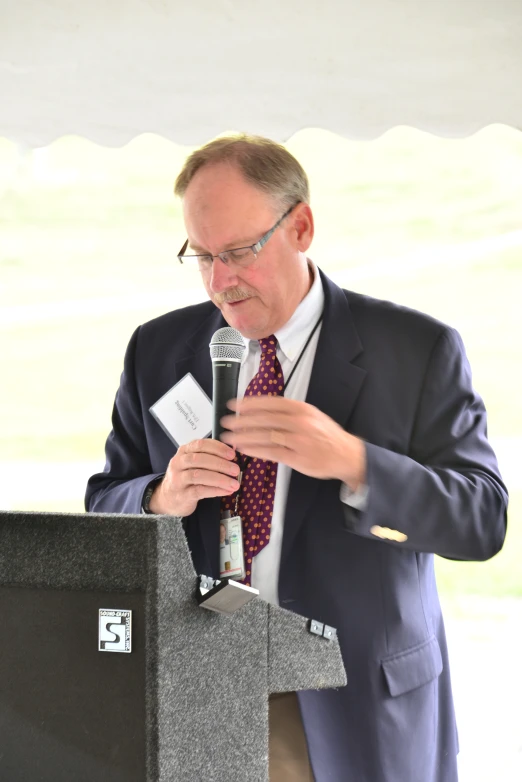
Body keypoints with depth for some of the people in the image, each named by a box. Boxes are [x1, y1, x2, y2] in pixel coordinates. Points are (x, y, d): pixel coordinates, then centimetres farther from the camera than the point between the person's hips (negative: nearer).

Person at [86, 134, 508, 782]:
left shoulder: (420, 350, -4)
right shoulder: (156, 351, 6)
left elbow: (483, 520, -9)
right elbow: (103, 512, 8)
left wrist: (350, 461, -25)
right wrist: (162, 498, -16)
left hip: (358, 712, -2)